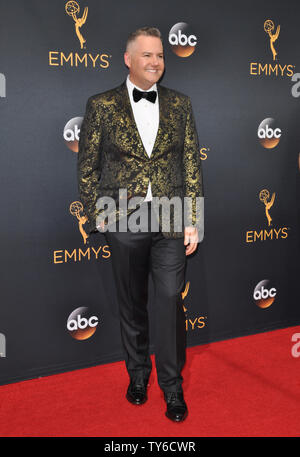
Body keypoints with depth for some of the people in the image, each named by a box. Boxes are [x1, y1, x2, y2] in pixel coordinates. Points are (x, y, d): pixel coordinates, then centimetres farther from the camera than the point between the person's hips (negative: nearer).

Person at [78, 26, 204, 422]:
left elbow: (192, 164, 5)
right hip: (124, 221, 0)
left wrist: (193, 220, 0)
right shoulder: (102, 106, 1)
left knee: (171, 301, -1)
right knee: (132, 304, 12)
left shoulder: (180, 104, 6)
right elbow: (87, 167, 5)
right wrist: (97, 214, -1)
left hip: (170, 220, 1)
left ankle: (172, 386, 17)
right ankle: (138, 374, 33)